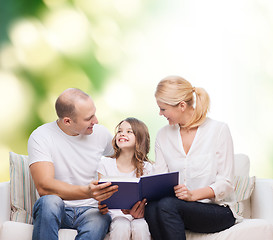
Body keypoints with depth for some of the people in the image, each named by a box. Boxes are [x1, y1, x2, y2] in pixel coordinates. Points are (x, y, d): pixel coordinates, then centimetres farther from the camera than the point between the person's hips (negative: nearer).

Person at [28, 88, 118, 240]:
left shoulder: (101, 133, 4)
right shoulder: (41, 137, -9)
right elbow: (44, 187, -21)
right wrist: (87, 192, -36)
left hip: (90, 210, 2)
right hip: (56, 210, -2)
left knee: (101, 220, -34)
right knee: (49, 201, -37)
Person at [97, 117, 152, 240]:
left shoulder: (146, 168, 3)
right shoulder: (106, 164, 3)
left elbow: (148, 200, 0)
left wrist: (141, 211, -23)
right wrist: (101, 208, -22)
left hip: (138, 215, 1)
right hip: (115, 214, -1)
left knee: (140, 228, -32)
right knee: (122, 228, -33)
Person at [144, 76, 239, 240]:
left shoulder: (219, 130, -3)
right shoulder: (163, 135, 11)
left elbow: (225, 183, -7)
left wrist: (193, 194, -24)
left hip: (217, 208, -4)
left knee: (167, 205, -32)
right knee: (151, 208, -31)